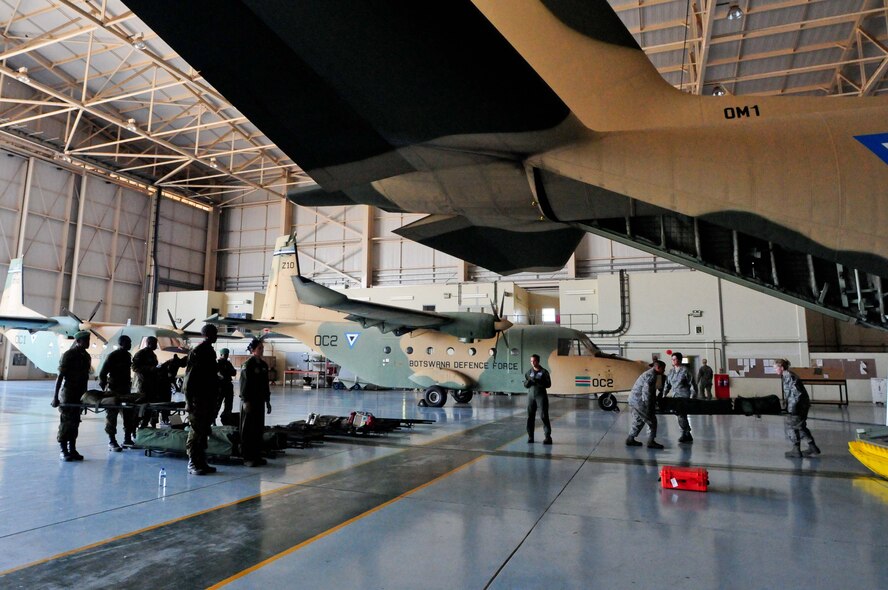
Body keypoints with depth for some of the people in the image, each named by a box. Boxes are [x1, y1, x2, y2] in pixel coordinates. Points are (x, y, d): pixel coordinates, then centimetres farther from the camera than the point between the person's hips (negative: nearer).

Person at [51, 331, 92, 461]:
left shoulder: (86, 356, 10)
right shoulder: (68, 355, -10)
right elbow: (60, 376, -13)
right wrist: (55, 397, -16)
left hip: (80, 394, 6)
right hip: (68, 393, -6)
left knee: (75, 422, 9)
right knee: (66, 421, -2)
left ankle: (72, 449, 16)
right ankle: (63, 451, 5)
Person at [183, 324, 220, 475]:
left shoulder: (210, 351, 14)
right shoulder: (197, 351, -11)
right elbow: (189, 378, -14)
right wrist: (189, 401, -17)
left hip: (209, 398, 8)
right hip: (198, 398, -8)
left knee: (204, 431, 12)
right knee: (196, 431, -3)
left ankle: (201, 462, 19)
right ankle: (193, 464, 4)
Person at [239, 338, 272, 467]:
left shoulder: (263, 364, 11)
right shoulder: (248, 364, -9)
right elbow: (244, 384, -13)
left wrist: (267, 400, 15)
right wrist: (245, 401, -17)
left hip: (260, 401, 7)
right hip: (249, 401, -7)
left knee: (259, 429, 10)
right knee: (248, 429, 0)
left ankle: (257, 456, 18)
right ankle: (247, 457, 6)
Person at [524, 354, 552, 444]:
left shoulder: (544, 372, -2)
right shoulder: (529, 372, 9)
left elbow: (548, 384, -8)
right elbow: (525, 385, 9)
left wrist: (537, 381, -19)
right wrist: (529, 381, -12)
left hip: (541, 396, -4)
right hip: (531, 396, 4)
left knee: (544, 416, -6)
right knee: (530, 417, 4)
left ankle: (548, 437, -4)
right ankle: (530, 436, 13)